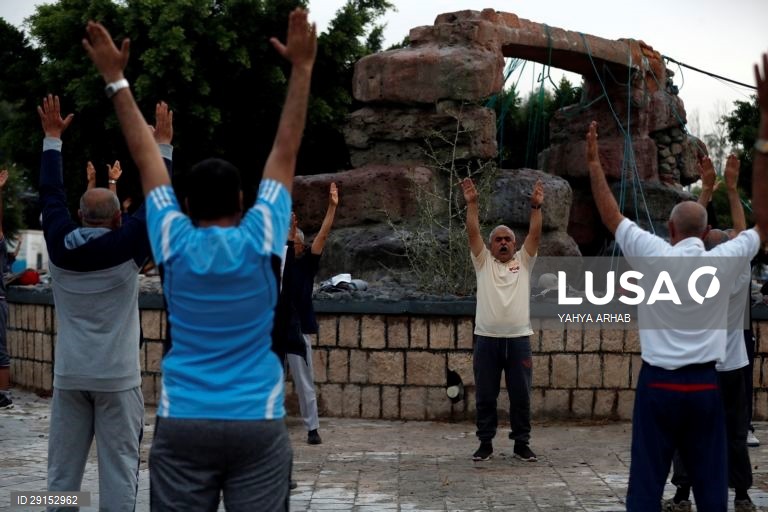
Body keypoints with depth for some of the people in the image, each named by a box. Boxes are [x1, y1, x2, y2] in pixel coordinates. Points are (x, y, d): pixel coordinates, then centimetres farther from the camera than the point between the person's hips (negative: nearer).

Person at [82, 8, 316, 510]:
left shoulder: (174, 244, 0)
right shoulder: (260, 240, -3)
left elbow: (145, 156, 6)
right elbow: (285, 151, 1)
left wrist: (116, 78, 13)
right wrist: (302, 68, 5)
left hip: (182, 425, 1)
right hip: (257, 425, -1)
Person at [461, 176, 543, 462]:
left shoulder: (524, 262, 10)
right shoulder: (483, 262, 8)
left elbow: (535, 234, -2)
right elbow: (472, 232, -4)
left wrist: (536, 206, -14)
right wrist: (472, 203, -14)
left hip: (518, 338, 1)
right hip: (487, 339, -1)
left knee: (521, 395, 6)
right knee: (485, 396, 5)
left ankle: (521, 443, 16)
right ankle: (485, 443, 15)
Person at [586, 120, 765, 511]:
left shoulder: (654, 257, -6)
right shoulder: (723, 262, -1)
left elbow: (610, 215, 0)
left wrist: (594, 161, 5)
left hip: (658, 383, -1)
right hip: (704, 384, 2)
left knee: (647, 479, 0)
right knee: (710, 479, 7)